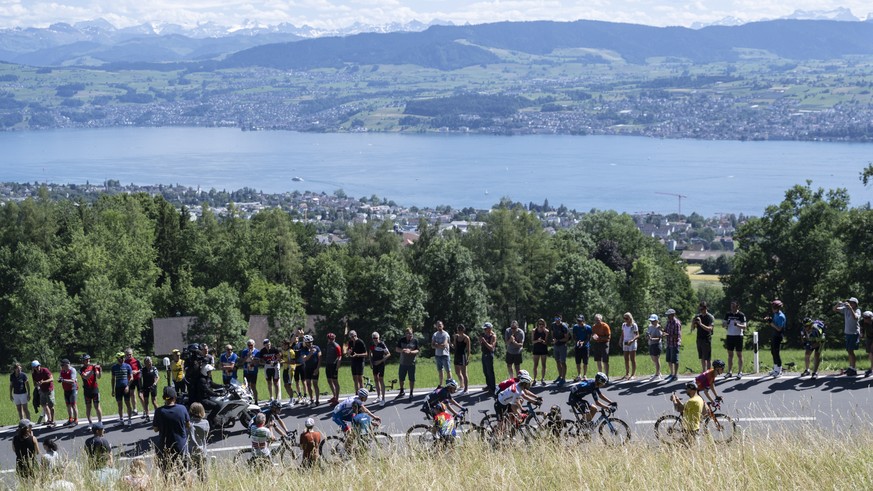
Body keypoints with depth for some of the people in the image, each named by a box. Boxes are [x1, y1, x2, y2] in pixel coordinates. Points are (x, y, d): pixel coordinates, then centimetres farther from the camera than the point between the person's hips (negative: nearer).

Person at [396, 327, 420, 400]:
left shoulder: (415, 341, -3)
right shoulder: (402, 340, 4)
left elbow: (418, 350, -6)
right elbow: (397, 349, 3)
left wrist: (410, 352, -23)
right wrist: (402, 350, -18)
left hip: (411, 363, -3)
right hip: (402, 363, 3)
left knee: (412, 379, 1)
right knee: (401, 378, 13)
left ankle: (411, 394, 15)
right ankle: (402, 391, 34)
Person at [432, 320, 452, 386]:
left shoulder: (445, 334, -7)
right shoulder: (435, 335, 10)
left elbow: (444, 345, -16)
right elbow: (432, 345, 3)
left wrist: (436, 345, -4)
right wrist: (440, 345, -13)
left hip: (444, 354, -6)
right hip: (437, 355, 6)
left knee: (448, 370, -7)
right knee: (440, 370, 11)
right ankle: (441, 384, 18)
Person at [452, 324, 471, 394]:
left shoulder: (466, 338, -10)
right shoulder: (456, 336, 9)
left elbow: (468, 349, -10)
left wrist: (468, 358, -16)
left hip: (463, 356, -7)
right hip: (457, 355, 7)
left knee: (464, 373, -3)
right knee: (457, 372, 14)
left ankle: (466, 389, 3)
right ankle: (462, 385, 31)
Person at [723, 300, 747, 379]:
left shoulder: (741, 315, -5)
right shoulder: (728, 314, 7)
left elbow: (744, 327, -8)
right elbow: (724, 325, 11)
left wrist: (738, 325, -27)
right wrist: (726, 324, -12)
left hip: (738, 336, -4)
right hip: (730, 336, 4)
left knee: (739, 354, 1)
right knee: (730, 355, 6)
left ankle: (740, 372, 6)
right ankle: (729, 372, 11)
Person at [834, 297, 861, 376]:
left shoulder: (857, 311, -12)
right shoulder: (845, 309, 2)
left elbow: (855, 317, -33)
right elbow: (834, 309, 5)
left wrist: (850, 308, -37)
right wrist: (838, 304, -14)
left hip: (854, 333, -7)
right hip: (847, 333, 7)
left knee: (850, 350, -12)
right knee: (849, 351, 15)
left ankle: (853, 369, -10)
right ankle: (850, 367, 27)